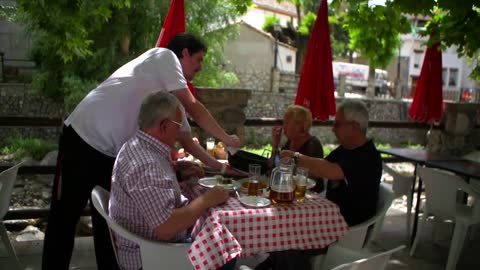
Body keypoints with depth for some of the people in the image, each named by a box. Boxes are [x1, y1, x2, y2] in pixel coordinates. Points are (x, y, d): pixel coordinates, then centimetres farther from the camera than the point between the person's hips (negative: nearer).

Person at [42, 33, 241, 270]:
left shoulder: (172, 96, 14)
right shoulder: (164, 56, -7)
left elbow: (185, 138, 17)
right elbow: (193, 108, -13)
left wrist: (218, 166, 14)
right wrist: (227, 139, -3)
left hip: (113, 154, 8)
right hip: (83, 138, -8)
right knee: (64, 218, 2)